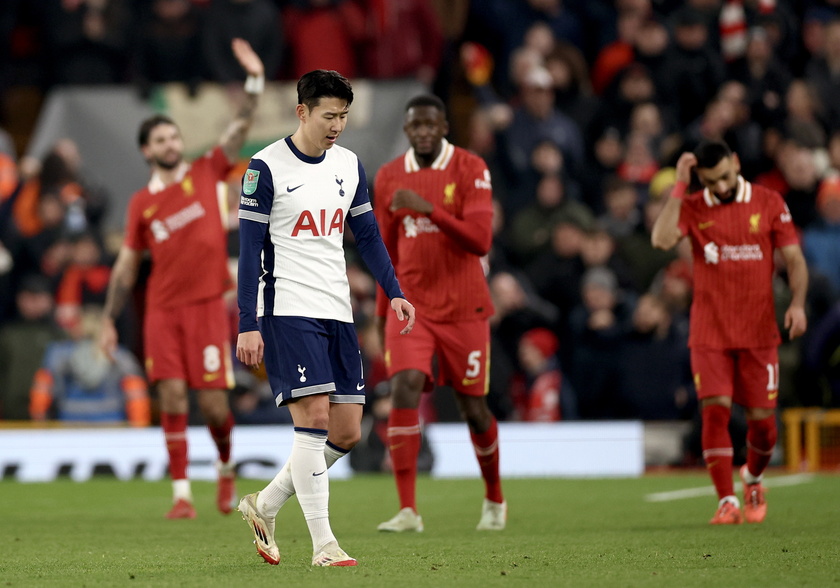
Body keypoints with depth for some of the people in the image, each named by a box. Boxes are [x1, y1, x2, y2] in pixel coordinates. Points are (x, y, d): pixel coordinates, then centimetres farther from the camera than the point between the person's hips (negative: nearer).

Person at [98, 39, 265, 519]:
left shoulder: (206, 173, 5)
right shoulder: (142, 203, 9)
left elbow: (241, 130, -3)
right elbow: (127, 266, 14)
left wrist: (255, 80, -15)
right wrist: (109, 321, 12)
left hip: (208, 305, -1)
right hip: (163, 311, 1)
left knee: (214, 403, -3)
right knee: (173, 398, -7)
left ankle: (226, 467, 26)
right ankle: (182, 493, -3)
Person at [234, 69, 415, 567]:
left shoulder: (349, 165, 11)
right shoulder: (267, 167, -7)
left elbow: (368, 234, 17)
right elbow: (250, 248, -7)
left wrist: (394, 292, 4)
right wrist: (249, 325, -11)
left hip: (338, 312, 7)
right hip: (288, 311, -7)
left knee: (347, 432, 3)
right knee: (314, 418, -14)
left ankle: (265, 506, 21)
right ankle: (323, 545, -11)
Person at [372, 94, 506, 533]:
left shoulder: (470, 170, -6)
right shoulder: (389, 178, 6)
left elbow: (479, 240, -16)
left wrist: (428, 208, -25)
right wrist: (382, 311, 16)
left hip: (463, 307, -2)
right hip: (410, 305, 2)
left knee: (473, 406, 6)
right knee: (404, 389, -18)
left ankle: (494, 499, 31)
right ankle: (408, 510, -20)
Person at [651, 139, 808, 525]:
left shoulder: (769, 203, 3)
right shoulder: (692, 208, 2)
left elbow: (794, 259, 4)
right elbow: (661, 239, -17)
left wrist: (797, 303, -11)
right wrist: (679, 187, -15)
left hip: (759, 332, 0)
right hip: (709, 333, 0)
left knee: (762, 419, 2)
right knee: (715, 411, -12)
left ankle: (753, 480, 32)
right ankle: (727, 502, -8)